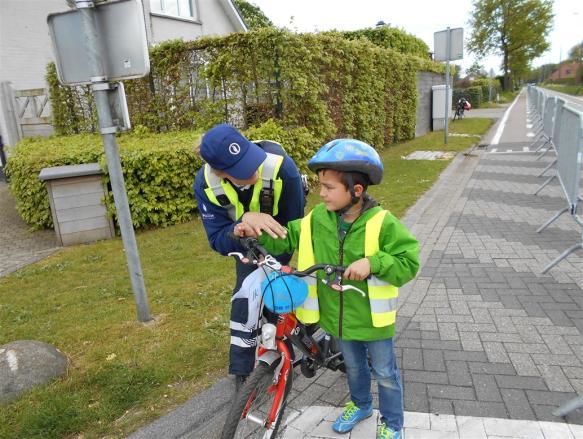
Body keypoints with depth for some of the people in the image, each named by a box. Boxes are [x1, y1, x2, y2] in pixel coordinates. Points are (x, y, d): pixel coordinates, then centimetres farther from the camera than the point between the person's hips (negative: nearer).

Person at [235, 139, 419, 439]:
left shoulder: (381, 223, -23)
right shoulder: (318, 217, -9)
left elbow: (408, 263, -21)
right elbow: (288, 238, 2)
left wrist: (373, 262, -35)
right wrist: (257, 233, -11)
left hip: (372, 317, -4)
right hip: (338, 315, 4)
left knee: (385, 374, 17)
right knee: (353, 366, 28)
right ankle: (360, 404, 56)